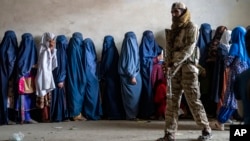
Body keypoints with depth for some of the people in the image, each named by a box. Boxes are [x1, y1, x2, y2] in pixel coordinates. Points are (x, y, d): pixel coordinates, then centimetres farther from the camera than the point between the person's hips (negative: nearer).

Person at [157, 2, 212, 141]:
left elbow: (188, 49, -14)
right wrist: (168, 64, -4)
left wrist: (174, 62, -21)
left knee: (193, 100, -2)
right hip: (174, 69, 6)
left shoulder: (191, 27, -3)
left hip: (188, 68, -6)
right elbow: (169, 49, 14)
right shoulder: (172, 29, 17)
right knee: (172, 102, 1)